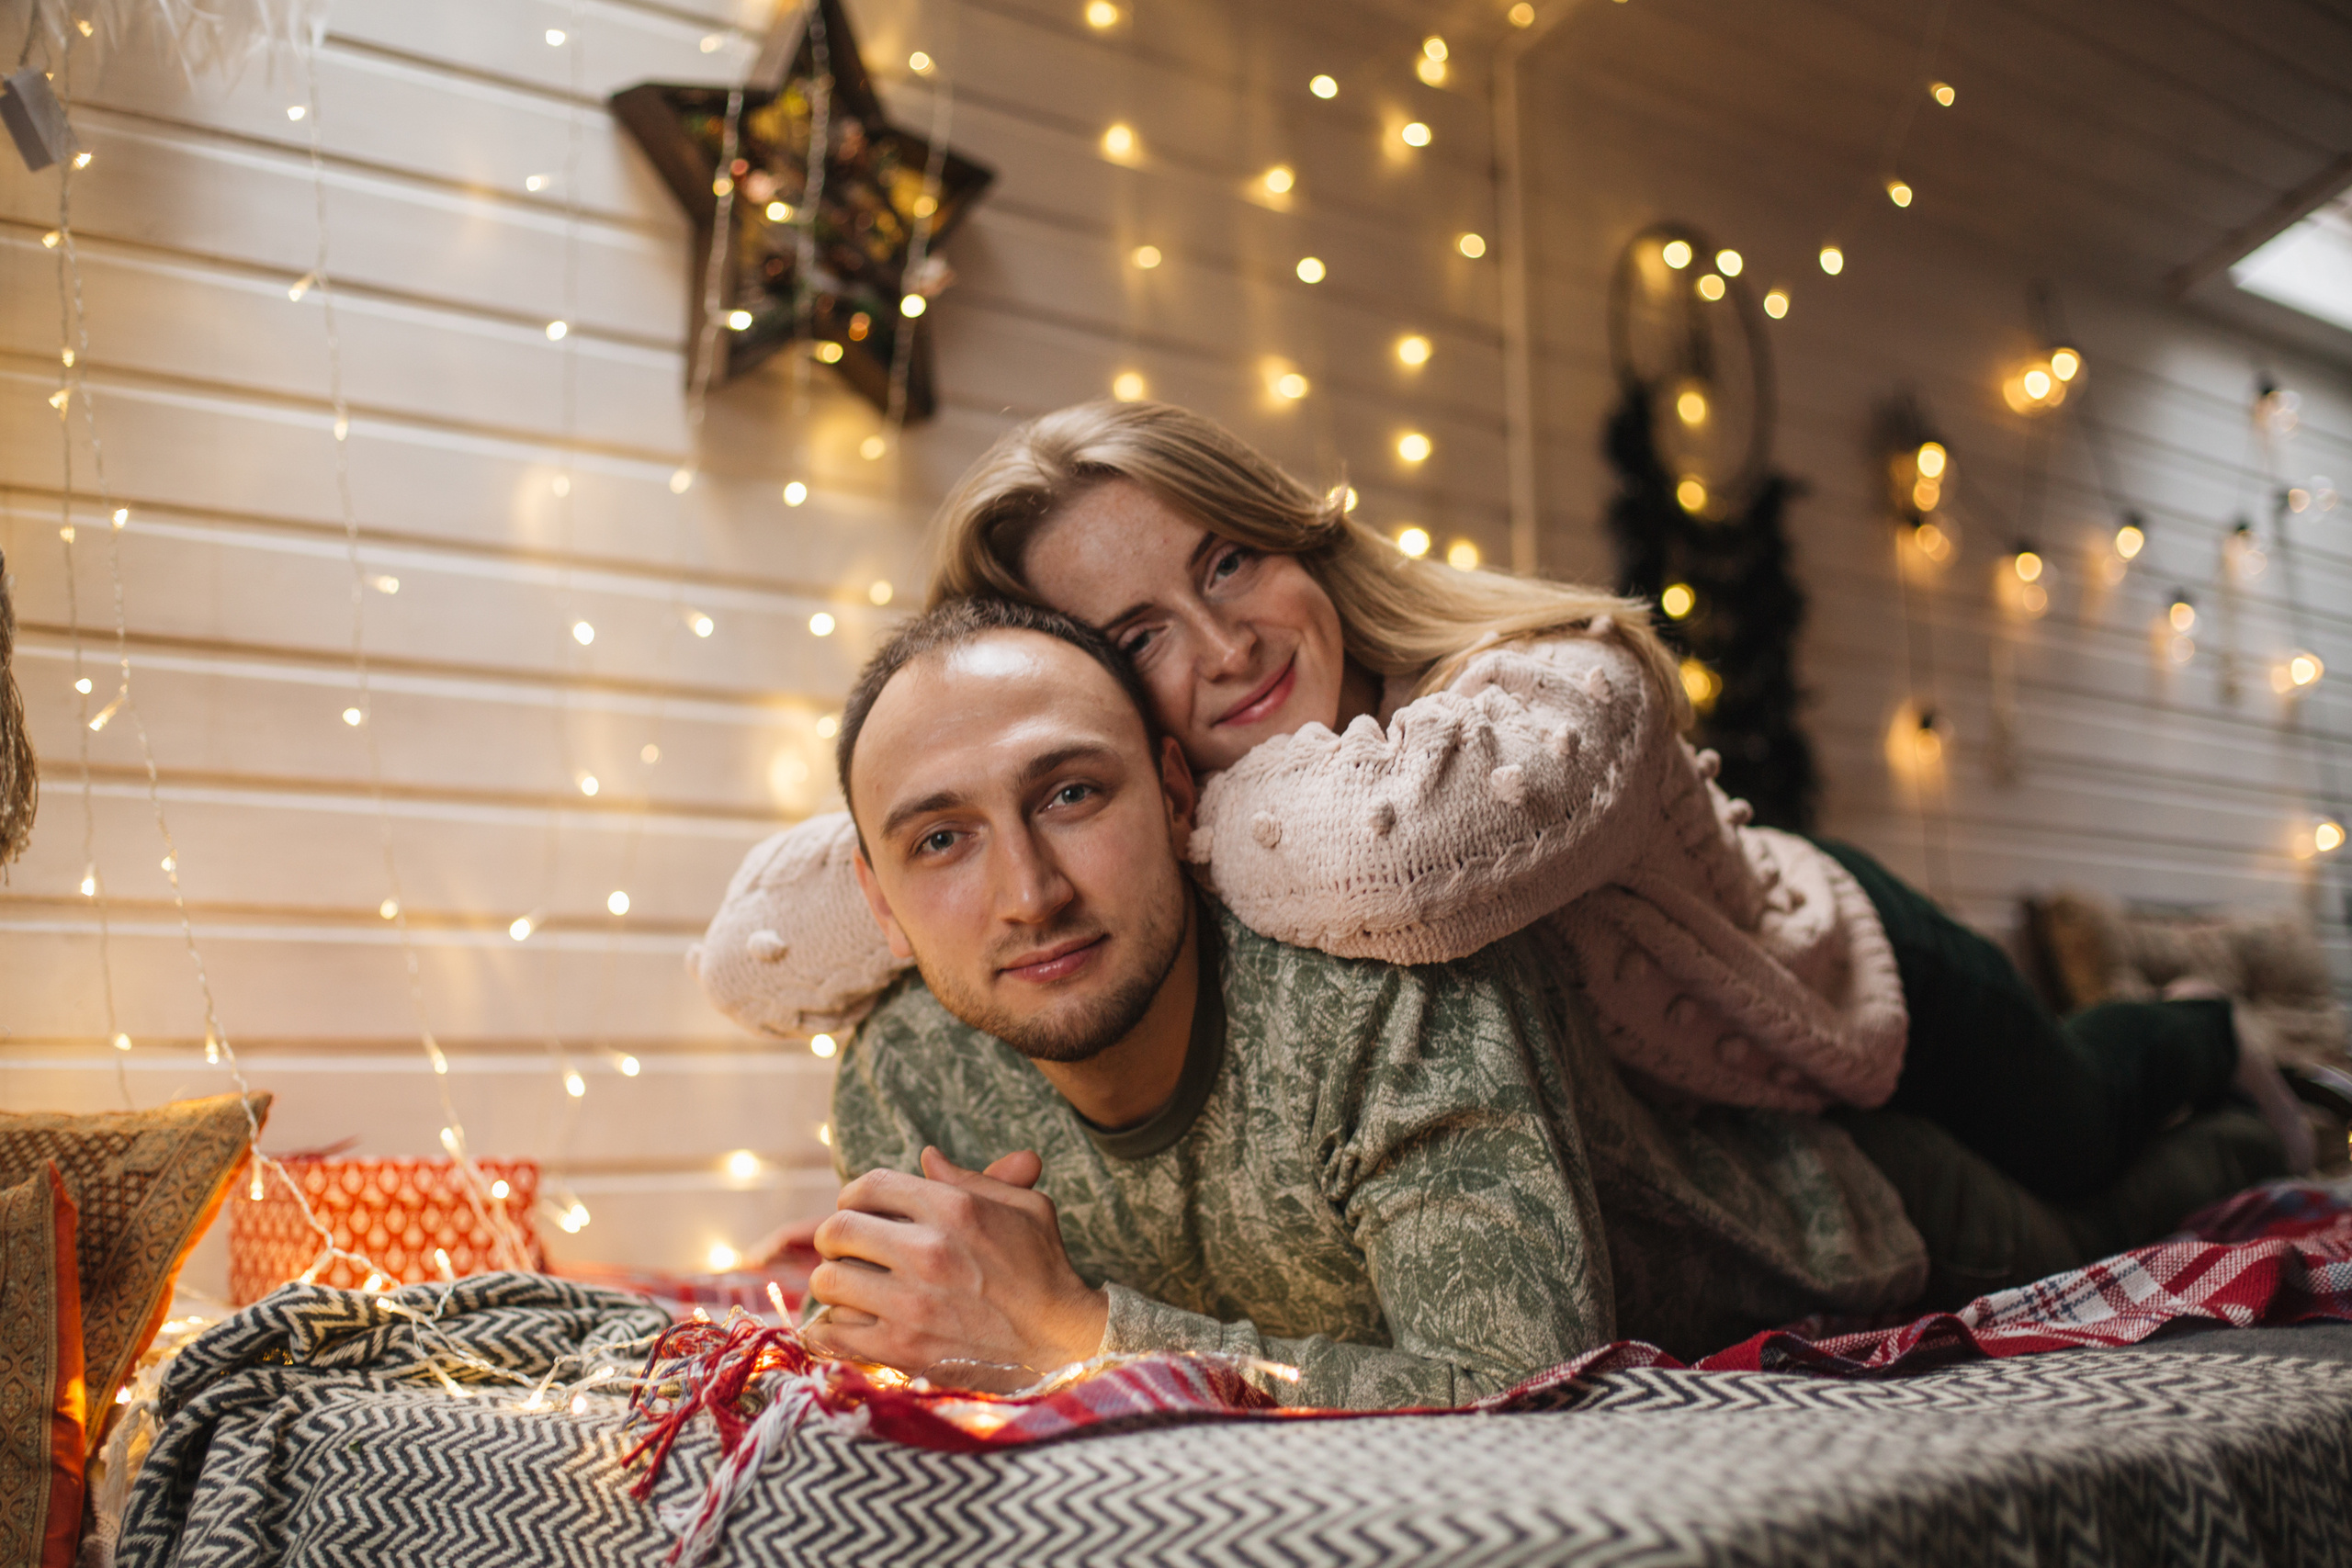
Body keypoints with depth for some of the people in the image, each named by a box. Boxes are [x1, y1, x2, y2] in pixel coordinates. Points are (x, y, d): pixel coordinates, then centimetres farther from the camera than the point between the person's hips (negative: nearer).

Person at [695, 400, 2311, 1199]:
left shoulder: (1560, 684, -44)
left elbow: (1376, 860, -67)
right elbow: (756, 952, -33)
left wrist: (1189, 801, -44)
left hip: (1850, 988, -4)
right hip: (1645, 1114, 4)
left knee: (2072, 1152, 29)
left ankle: (2218, 1048, 63)